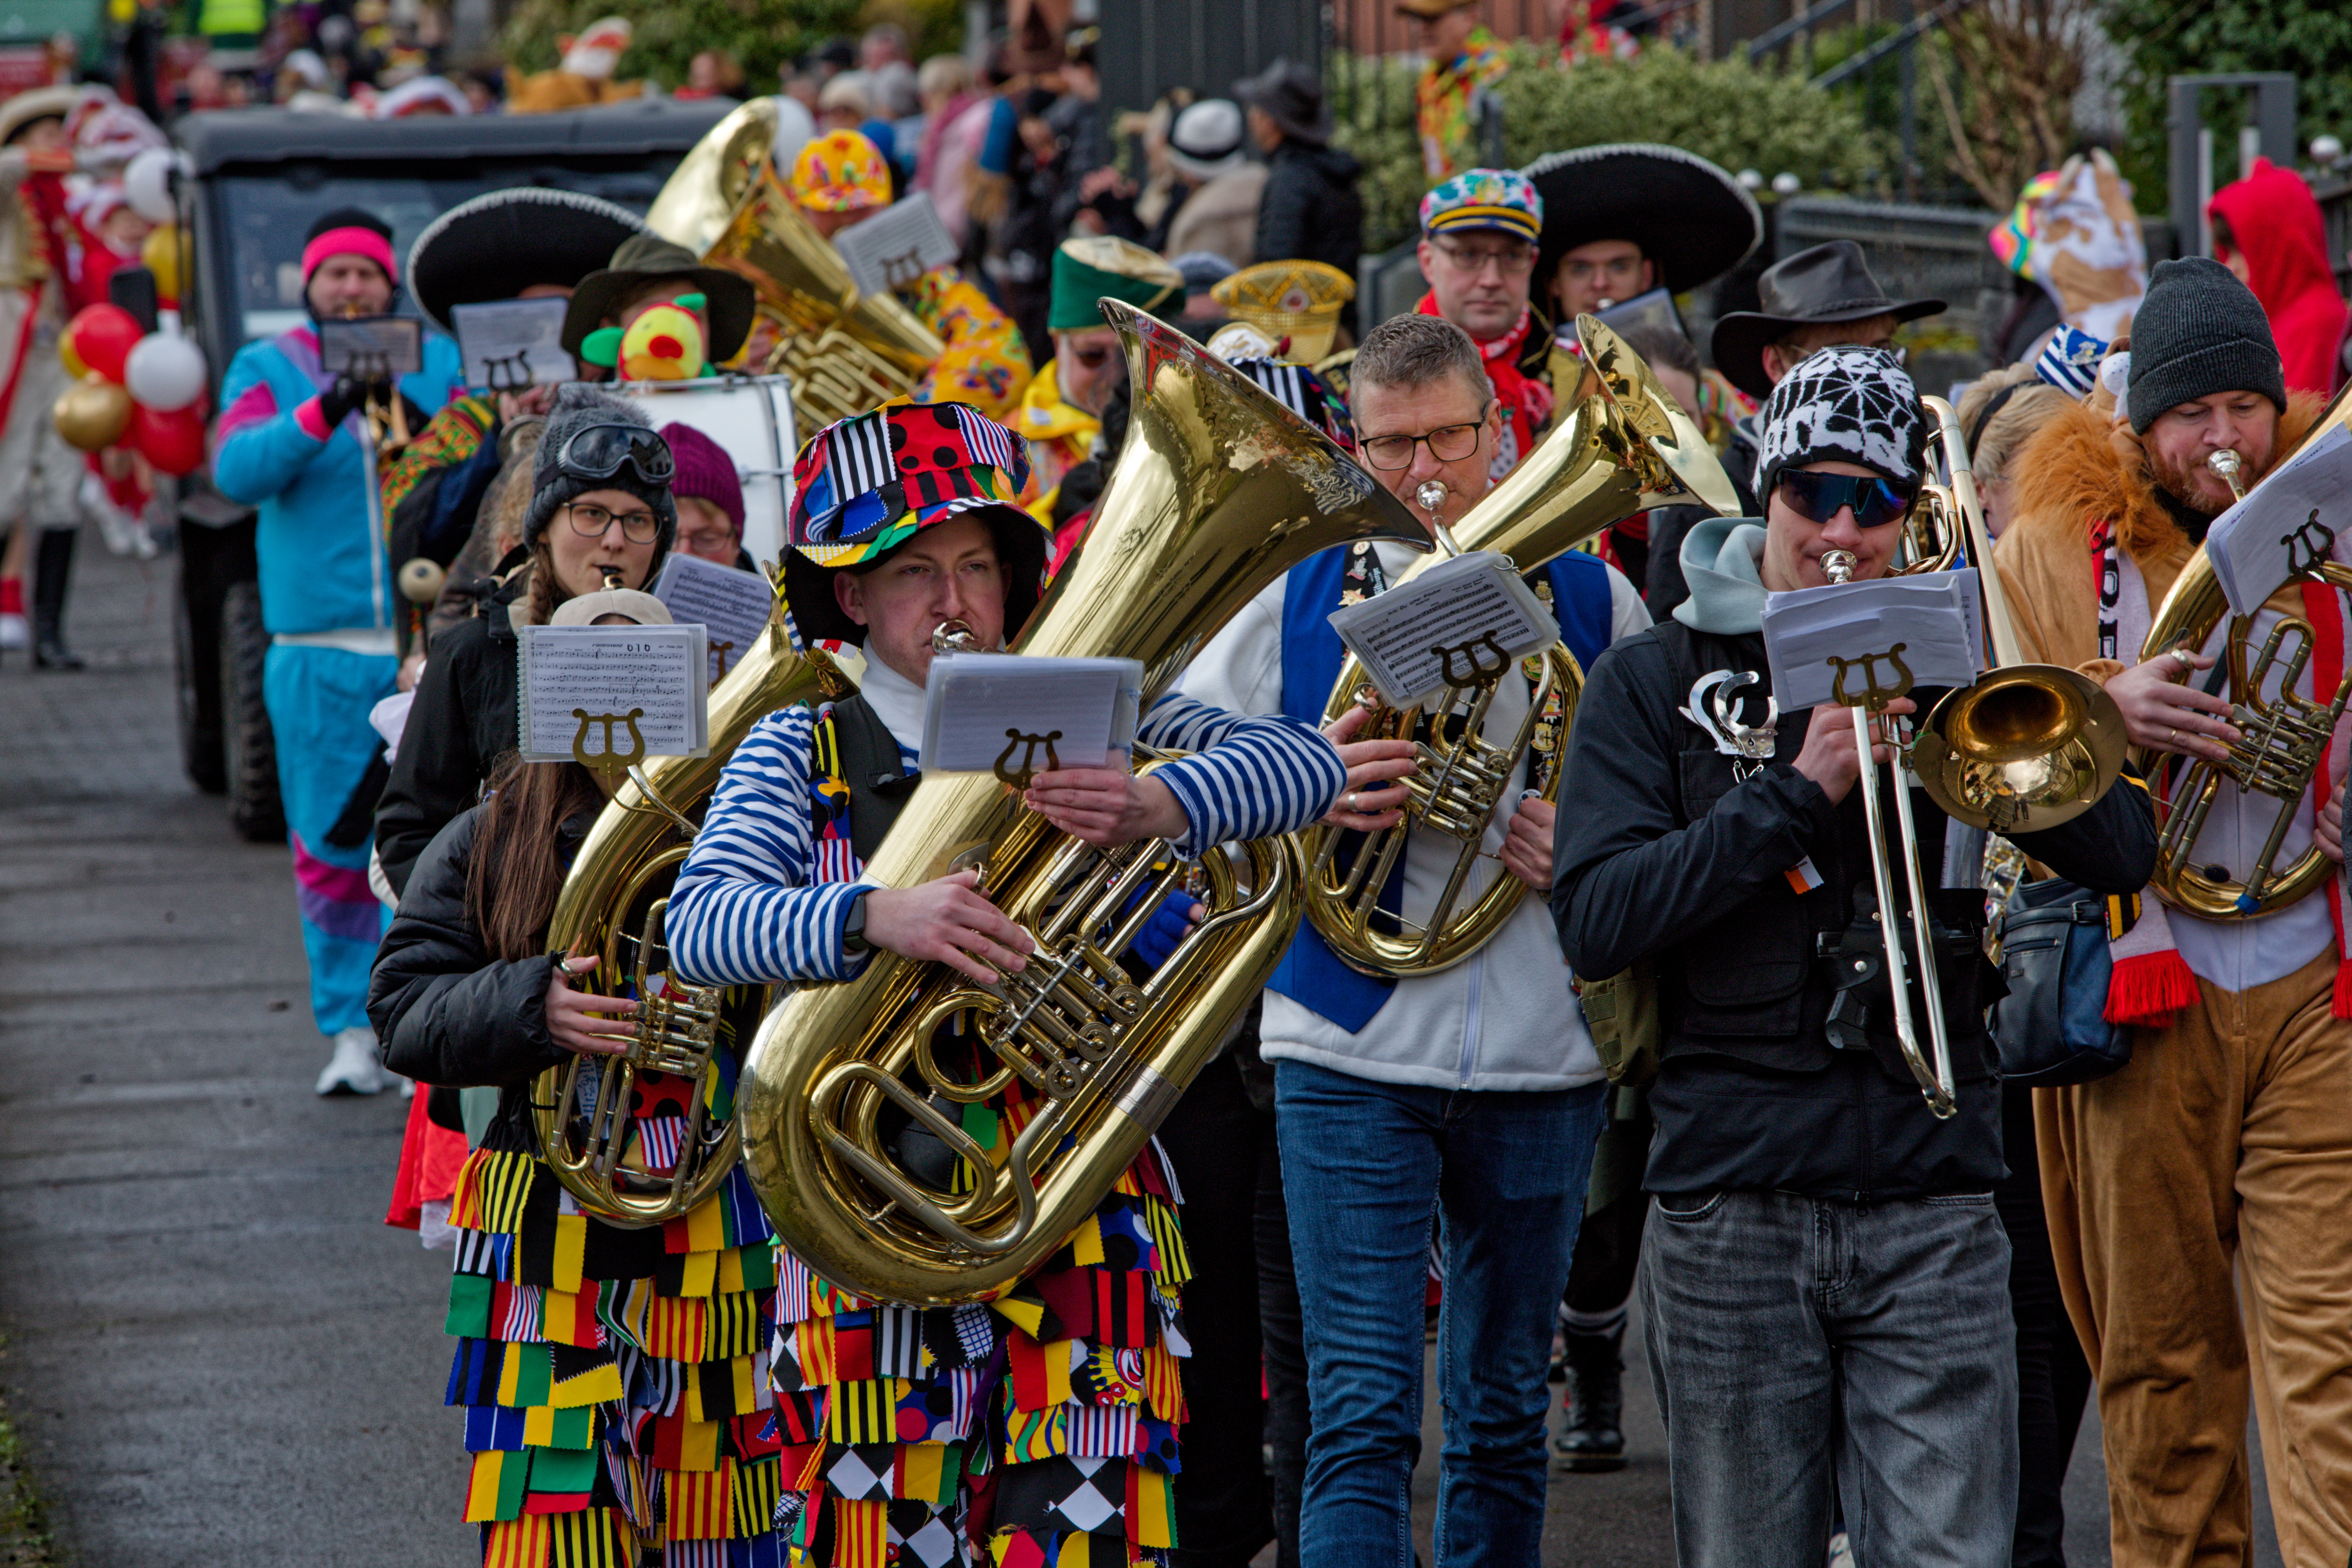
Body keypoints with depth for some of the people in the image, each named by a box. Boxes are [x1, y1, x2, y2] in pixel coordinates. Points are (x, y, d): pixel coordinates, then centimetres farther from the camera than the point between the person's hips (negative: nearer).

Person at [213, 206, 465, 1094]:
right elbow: (236, 470, -9)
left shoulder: (438, 364, 12)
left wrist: (420, 430, -18)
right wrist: (321, 414, -24)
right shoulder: (268, 370, 9)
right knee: (328, 848, 1)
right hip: (317, 650, 0)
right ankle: (350, 1031, 9)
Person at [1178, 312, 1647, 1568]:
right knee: (1361, 1417, -10)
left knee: (1502, 1417, 11)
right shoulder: (1299, 602, 5)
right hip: (1353, 1053, -2)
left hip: (1539, 1061, 2)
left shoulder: (1588, 601, 7)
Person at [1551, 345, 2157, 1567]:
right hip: (1732, 1204, -1)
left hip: (1932, 1202, 1)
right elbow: (1594, 922, -7)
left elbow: (2120, 853, 2)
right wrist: (1798, 790, -14)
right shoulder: (1656, 682, 6)